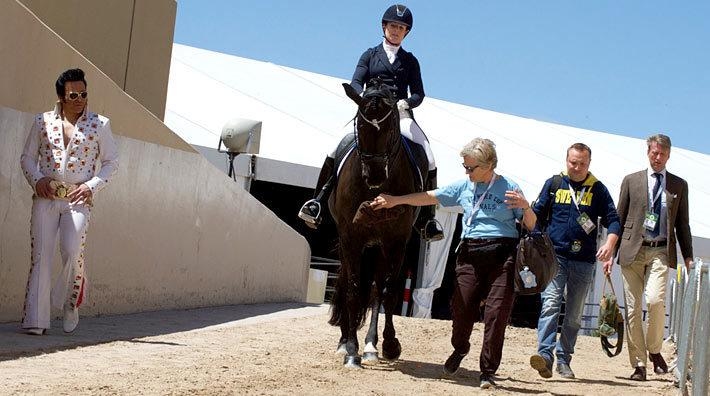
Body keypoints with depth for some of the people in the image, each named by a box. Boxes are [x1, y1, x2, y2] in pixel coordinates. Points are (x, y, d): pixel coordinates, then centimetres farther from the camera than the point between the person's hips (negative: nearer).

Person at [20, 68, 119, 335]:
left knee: (72, 251, -19)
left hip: (78, 199, -1)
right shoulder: (43, 122, 10)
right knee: (40, 255, -7)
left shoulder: (99, 125, 6)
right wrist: (36, 179, -5)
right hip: (46, 197, 1)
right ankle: (35, 320, -6)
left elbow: (111, 161, 9)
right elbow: (27, 157, 14)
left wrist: (92, 185, -5)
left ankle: (71, 303, 9)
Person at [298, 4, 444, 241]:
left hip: (401, 116, 1)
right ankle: (317, 203, -15)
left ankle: (427, 220, -12)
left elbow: (418, 93, 9)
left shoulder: (410, 61, 18)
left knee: (428, 160, -18)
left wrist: (406, 102, -14)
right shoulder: (370, 55, 16)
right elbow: (355, 83, 3)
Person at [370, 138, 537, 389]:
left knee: (497, 312, -6)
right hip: (470, 253, 3)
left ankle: (488, 371, 3)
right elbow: (430, 197, 14)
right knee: (462, 306, 2)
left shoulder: (509, 188, 1)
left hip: (502, 253, -3)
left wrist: (526, 207, -18)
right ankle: (460, 349, 33)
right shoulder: (464, 187, 10)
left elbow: (530, 226, 3)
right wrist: (396, 200, 11)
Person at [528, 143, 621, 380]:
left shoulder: (597, 189, 7)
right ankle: (545, 355, -26)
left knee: (574, 314, 6)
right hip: (555, 255, -2)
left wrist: (609, 245, -12)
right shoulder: (554, 184, 6)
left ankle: (563, 360, 14)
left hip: (584, 262, 2)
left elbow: (613, 220, 5)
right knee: (550, 305, -17)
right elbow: (537, 215, 9)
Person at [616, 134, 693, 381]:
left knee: (655, 300, -21)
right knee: (632, 308, -1)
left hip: (661, 251, 0)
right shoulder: (631, 181, 10)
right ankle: (639, 364, 7)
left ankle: (654, 349, 3)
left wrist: (688, 256, 10)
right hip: (633, 250, 1)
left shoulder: (679, 185, 13)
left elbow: (682, 223, 16)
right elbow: (619, 219, 10)